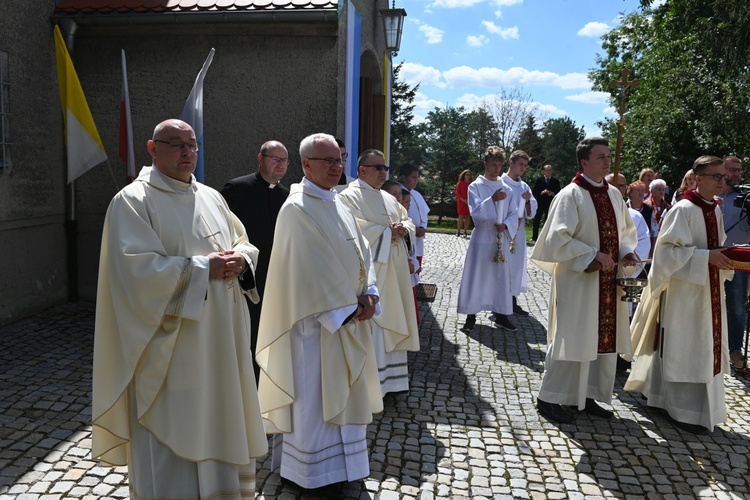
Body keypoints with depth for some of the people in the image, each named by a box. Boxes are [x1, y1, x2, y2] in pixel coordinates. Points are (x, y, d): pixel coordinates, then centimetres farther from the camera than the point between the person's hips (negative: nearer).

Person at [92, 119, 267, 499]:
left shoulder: (211, 197, 13)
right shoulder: (133, 201, -7)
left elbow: (245, 243, 16)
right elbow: (138, 268, -19)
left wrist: (240, 259, -8)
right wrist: (204, 267, -19)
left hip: (221, 339, 7)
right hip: (170, 344, -6)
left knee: (219, 423, 16)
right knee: (172, 429, 3)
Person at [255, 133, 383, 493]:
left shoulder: (338, 204, 11)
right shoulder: (297, 209, -14)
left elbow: (360, 251, 9)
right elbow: (311, 269, -20)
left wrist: (368, 294, -5)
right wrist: (344, 309, -17)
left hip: (348, 317, 8)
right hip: (316, 319, -8)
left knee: (342, 392, 17)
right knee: (312, 395, 4)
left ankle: (338, 461, 34)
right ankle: (313, 472, 20)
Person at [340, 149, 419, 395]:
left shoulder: (388, 198, 20)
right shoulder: (350, 196, -7)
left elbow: (408, 220, 18)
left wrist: (403, 229, -6)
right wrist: (388, 233, -13)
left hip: (394, 271, 9)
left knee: (390, 324, 13)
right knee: (371, 328, -7)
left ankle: (389, 377, 25)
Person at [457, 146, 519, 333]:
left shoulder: (506, 189, 8)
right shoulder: (475, 187, -2)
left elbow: (514, 213, 7)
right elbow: (475, 212, -13)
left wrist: (505, 225, -12)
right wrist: (492, 199, -26)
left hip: (501, 238, 3)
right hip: (481, 237, -3)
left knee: (501, 276, 8)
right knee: (476, 275, -2)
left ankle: (500, 314, 18)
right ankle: (471, 316, 6)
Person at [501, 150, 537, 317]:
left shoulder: (525, 187, 10)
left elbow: (531, 213, 9)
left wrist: (528, 201, -10)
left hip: (519, 233, 6)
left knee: (517, 266, 9)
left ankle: (513, 300, 19)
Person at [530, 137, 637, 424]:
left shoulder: (614, 194, 11)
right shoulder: (571, 196, -10)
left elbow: (626, 230, 21)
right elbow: (558, 238, -16)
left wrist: (627, 252, 1)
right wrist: (593, 255, -21)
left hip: (609, 281, 7)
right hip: (579, 280, -7)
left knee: (604, 338, 10)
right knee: (572, 338, -3)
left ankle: (587, 396, 23)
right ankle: (549, 398, 8)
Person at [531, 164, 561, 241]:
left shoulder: (556, 181, 8)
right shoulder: (539, 180, 5)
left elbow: (558, 193, 5)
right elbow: (534, 192, -1)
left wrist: (553, 194, -14)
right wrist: (541, 192, -17)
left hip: (550, 205, 1)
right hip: (540, 204, -1)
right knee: (536, 221, -3)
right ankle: (534, 237, 3)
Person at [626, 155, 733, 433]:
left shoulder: (715, 211, 10)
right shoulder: (683, 209, -14)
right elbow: (668, 249, -19)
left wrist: (723, 257, 0)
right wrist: (707, 257, -23)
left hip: (709, 291, 9)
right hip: (685, 291, -8)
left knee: (706, 347, 14)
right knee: (684, 349, 0)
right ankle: (684, 410, 12)